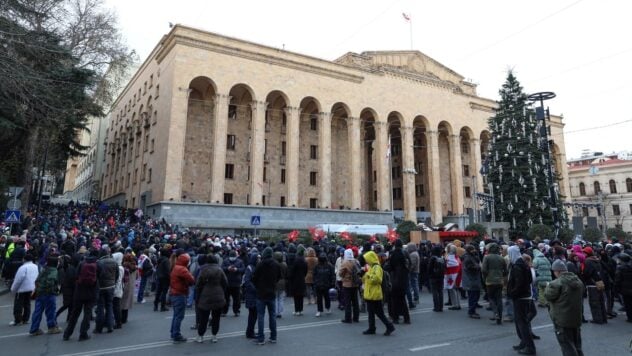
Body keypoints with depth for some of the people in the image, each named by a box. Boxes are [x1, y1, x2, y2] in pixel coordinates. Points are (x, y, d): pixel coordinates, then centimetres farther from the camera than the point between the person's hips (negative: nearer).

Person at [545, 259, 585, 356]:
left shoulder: (556, 283, -22)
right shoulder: (578, 281, 5)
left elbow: (547, 296, -11)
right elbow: (581, 297, 17)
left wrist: (547, 287, 6)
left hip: (562, 320, -8)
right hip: (577, 318, 8)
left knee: (567, 346, 1)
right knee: (577, 346, 19)